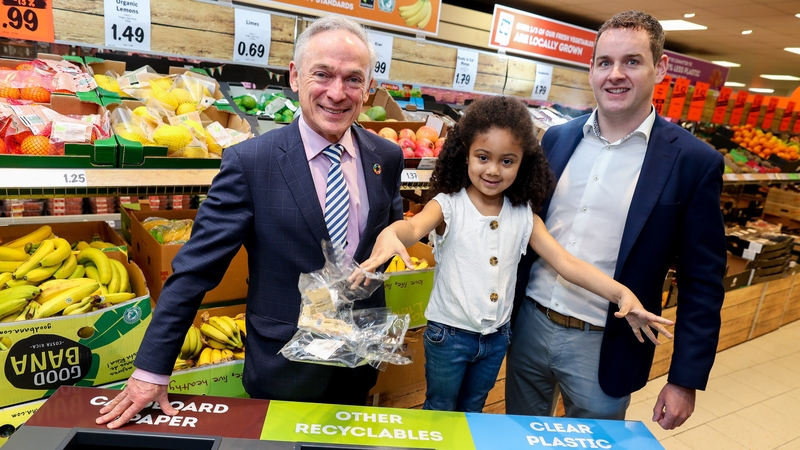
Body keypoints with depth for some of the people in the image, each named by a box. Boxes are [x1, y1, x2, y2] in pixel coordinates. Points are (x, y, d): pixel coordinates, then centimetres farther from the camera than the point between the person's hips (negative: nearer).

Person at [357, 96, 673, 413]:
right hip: (449, 335, -3)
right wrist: (390, 234, -61)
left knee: (472, 412, 25)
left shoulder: (524, 215, -5)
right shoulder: (448, 206, -16)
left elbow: (565, 261, -10)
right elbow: (415, 227, -36)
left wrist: (621, 293, -24)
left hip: (496, 338, 4)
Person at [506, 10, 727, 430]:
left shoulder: (695, 162, -11)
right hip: (528, 324, 4)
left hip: (604, 348, -3)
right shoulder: (557, 138, 0)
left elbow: (701, 283, -7)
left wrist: (686, 380, -6)